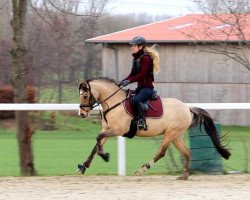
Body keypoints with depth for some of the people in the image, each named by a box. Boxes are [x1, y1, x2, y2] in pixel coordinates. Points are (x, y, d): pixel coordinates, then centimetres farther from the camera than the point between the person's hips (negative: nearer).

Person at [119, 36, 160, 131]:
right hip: (140, 87, 10)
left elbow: (142, 74, -21)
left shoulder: (145, 58, -13)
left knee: (136, 100, -31)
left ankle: (142, 122, -29)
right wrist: (123, 81, -1)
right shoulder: (136, 58, 15)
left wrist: (129, 81, -27)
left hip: (147, 87, -10)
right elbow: (133, 74, 15)